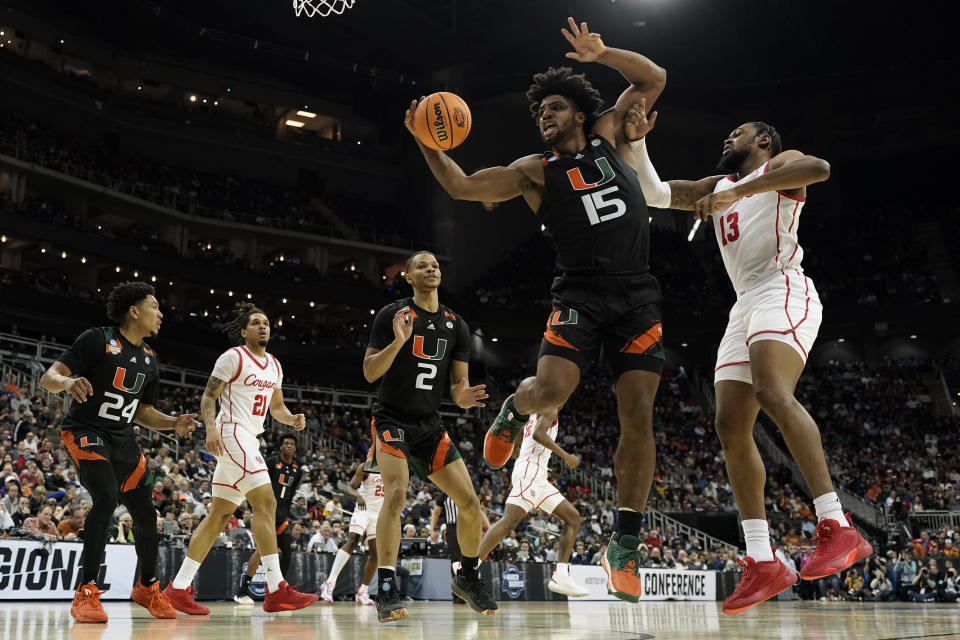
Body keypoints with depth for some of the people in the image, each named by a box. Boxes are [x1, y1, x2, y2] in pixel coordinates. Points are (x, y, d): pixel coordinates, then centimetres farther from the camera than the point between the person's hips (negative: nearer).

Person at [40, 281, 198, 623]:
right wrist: (67, 381, -38)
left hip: (123, 440, 7)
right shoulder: (97, 339, -10)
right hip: (85, 431, -7)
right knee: (106, 496, -29)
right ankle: (86, 595, -22)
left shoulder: (150, 360, 11)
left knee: (145, 514, 9)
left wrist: (174, 424, 1)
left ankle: (147, 587, 33)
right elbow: (48, 377, -14)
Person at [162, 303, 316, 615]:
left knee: (220, 514, 8)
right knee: (265, 502, -17)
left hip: (249, 440, 9)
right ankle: (276, 589, -19)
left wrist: (292, 419, 2)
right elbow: (208, 396, -6)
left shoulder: (275, 366, 18)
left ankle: (179, 587, 13)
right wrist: (211, 428, -22)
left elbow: (276, 407, 23)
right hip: (232, 434, -9)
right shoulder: (233, 357, -5)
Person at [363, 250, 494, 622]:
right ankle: (386, 590, -25)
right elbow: (369, 373, -8)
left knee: (469, 502, 0)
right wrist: (398, 342, -24)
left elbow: (458, 382, 9)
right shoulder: (393, 315, -5)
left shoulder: (456, 326, 8)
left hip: (430, 424, 5)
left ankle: (469, 578, 22)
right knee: (396, 493, -28)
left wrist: (463, 396, -15)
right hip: (392, 419, -5)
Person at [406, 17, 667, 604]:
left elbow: (654, 79, 16)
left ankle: (626, 545, 3)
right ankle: (515, 412, 14)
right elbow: (462, 186, 5)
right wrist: (427, 144, -9)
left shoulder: (609, 136, 14)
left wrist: (601, 54, 3)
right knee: (552, 389, -26)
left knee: (638, 418, -6)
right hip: (580, 295, -1)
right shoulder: (534, 171, 9)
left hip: (637, 296, 1)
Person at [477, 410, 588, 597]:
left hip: (537, 478, 10)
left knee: (573, 518, 8)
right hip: (530, 473, -10)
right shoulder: (550, 409, -1)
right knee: (509, 521, -20)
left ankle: (560, 577, 0)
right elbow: (538, 434, -20)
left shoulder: (532, 414, 27)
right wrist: (566, 456, -14)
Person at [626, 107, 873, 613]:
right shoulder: (717, 186, 30)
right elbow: (654, 193, 25)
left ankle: (837, 529, -39)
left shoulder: (780, 164, 9)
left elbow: (819, 167, -15)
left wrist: (738, 190, -20)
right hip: (744, 305, 8)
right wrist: (637, 140, 12)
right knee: (730, 428, -3)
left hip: (782, 292, -8)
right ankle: (762, 565, -4)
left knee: (772, 392, -33)